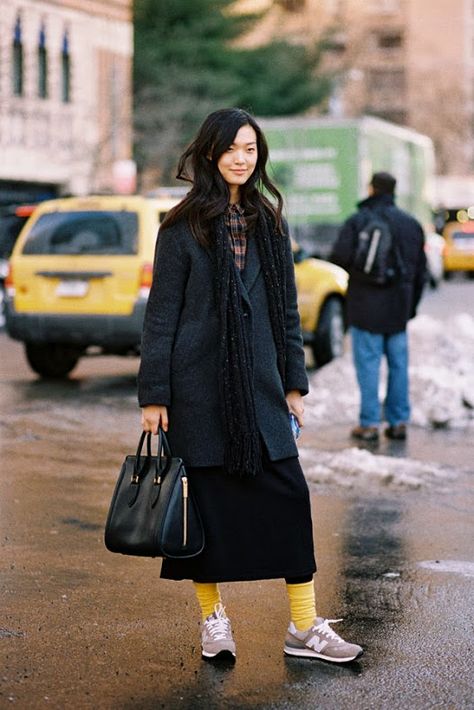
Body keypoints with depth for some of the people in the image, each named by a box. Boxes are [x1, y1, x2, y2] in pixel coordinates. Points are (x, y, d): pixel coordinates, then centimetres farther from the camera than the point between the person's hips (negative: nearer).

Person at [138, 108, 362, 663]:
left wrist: (293, 382, 9)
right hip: (199, 384, -4)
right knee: (206, 499, 2)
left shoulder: (268, 224, 11)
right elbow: (161, 314, -4)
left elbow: (286, 308, 14)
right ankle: (213, 618, 18)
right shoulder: (184, 227, -2)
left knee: (289, 495, -1)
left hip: (259, 384, 4)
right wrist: (153, 395, -8)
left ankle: (305, 627, 6)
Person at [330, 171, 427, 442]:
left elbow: (340, 256, -17)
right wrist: (412, 306, 19)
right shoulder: (412, 224, 9)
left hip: (366, 307, -4)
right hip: (398, 308, 4)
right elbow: (421, 271, 12)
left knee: (368, 364, -1)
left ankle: (369, 423, -1)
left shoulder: (358, 221, -6)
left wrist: (356, 266, 6)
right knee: (398, 364, 9)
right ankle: (399, 422, 12)